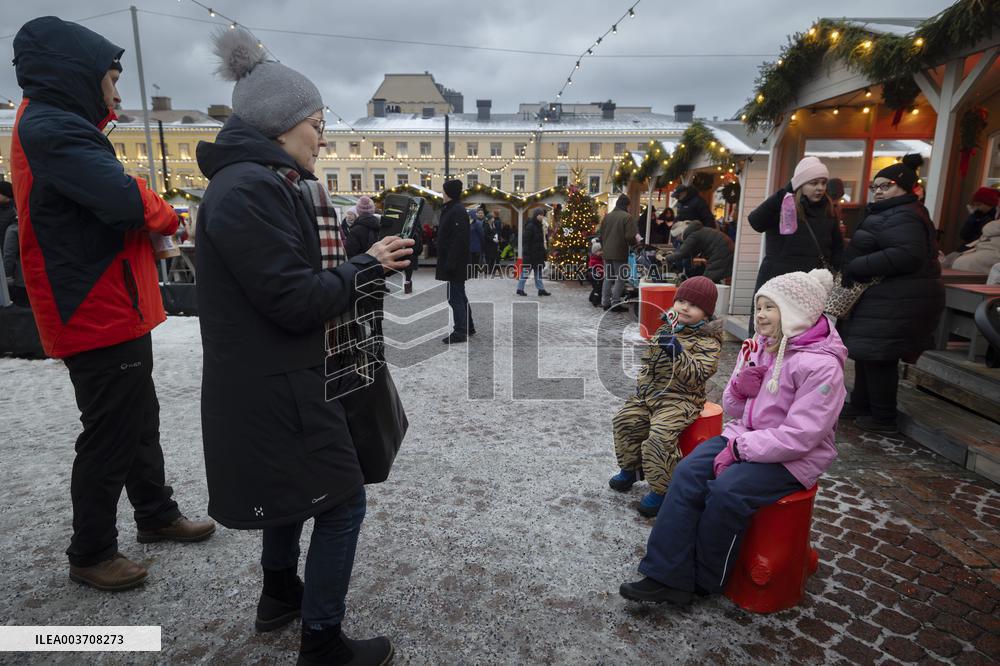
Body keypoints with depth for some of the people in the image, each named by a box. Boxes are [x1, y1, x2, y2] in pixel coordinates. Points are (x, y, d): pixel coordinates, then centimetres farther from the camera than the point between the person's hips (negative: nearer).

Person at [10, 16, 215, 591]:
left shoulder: (60, 125, 17)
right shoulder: (51, 129, -16)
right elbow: (125, 198, -28)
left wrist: (154, 223, -3)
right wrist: (166, 216, -8)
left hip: (114, 313, 10)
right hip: (99, 319, -10)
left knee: (141, 421, 19)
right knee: (111, 439, 2)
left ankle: (157, 514, 36)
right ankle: (91, 554, 20)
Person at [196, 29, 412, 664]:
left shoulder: (264, 182, 13)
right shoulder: (248, 190, -21)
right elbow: (294, 300, -25)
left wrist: (365, 261, 3)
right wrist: (366, 265, -13)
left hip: (276, 379, 11)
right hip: (275, 390, -11)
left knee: (294, 488, 26)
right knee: (343, 502, 1)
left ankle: (280, 595, 47)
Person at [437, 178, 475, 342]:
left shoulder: (458, 211, -16)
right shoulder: (450, 209, 15)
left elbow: (458, 240, -24)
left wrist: (450, 264, -25)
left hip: (454, 264, -10)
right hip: (451, 263, 10)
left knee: (455, 297, -5)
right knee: (459, 295, 17)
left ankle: (460, 332, 2)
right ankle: (468, 327, 27)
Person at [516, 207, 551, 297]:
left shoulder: (539, 225, 12)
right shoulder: (530, 226, -15)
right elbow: (526, 241, -19)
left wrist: (544, 252, 16)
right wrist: (526, 254, -22)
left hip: (538, 253, 9)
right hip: (531, 253, -9)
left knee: (538, 271, 11)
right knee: (526, 271, -1)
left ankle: (541, 289, 16)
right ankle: (520, 289, 10)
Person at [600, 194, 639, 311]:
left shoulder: (607, 216, 7)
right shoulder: (627, 217, -12)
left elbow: (601, 235, 13)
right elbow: (630, 236, -17)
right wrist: (633, 245, 3)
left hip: (607, 253, 6)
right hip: (620, 253, -6)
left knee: (608, 278, 14)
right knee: (620, 279, 1)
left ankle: (605, 302, 16)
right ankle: (615, 303, -2)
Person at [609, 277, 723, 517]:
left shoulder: (707, 342, -9)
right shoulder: (666, 330, 12)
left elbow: (696, 375, -23)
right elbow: (649, 361, 21)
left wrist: (678, 353, -34)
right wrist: (642, 385, 8)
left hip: (680, 398, -8)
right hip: (650, 392, 8)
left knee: (660, 436, -25)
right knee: (625, 420, 2)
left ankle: (661, 490, -6)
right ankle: (631, 468, 24)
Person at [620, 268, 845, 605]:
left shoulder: (821, 365, -19)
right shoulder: (760, 347, 5)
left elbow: (800, 436, -23)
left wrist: (739, 450, -21)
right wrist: (742, 385, -12)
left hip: (791, 458, -6)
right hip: (744, 436, 7)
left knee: (726, 491, -27)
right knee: (688, 474, -16)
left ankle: (704, 582, -3)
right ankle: (667, 576, -14)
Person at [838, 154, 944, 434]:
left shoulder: (903, 217, -15)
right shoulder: (890, 214, 20)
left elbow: (907, 255, -29)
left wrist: (856, 267, -24)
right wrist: (853, 267, 11)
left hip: (897, 303, -11)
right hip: (885, 298, 11)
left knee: (878, 357, -5)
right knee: (868, 354, 15)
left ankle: (883, 419, 5)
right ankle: (860, 406, 26)